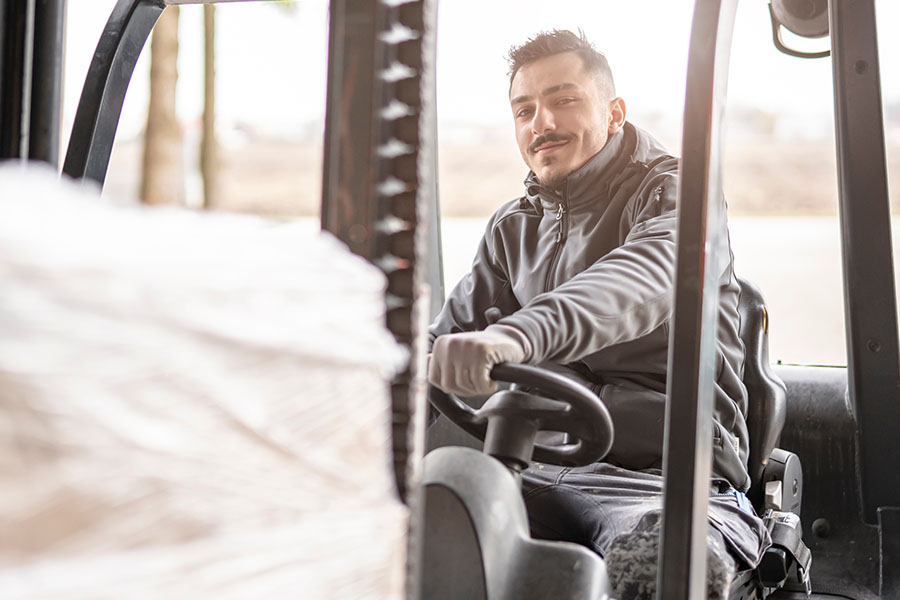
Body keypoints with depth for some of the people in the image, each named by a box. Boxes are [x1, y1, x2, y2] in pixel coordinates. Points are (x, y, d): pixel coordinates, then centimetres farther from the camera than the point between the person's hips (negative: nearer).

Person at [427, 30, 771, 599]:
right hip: (543, 473, 5)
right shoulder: (513, 227, 21)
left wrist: (519, 335, -44)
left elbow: (647, 277, -24)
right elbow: (448, 333, 18)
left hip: (669, 478, -5)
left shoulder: (675, 188, 0)